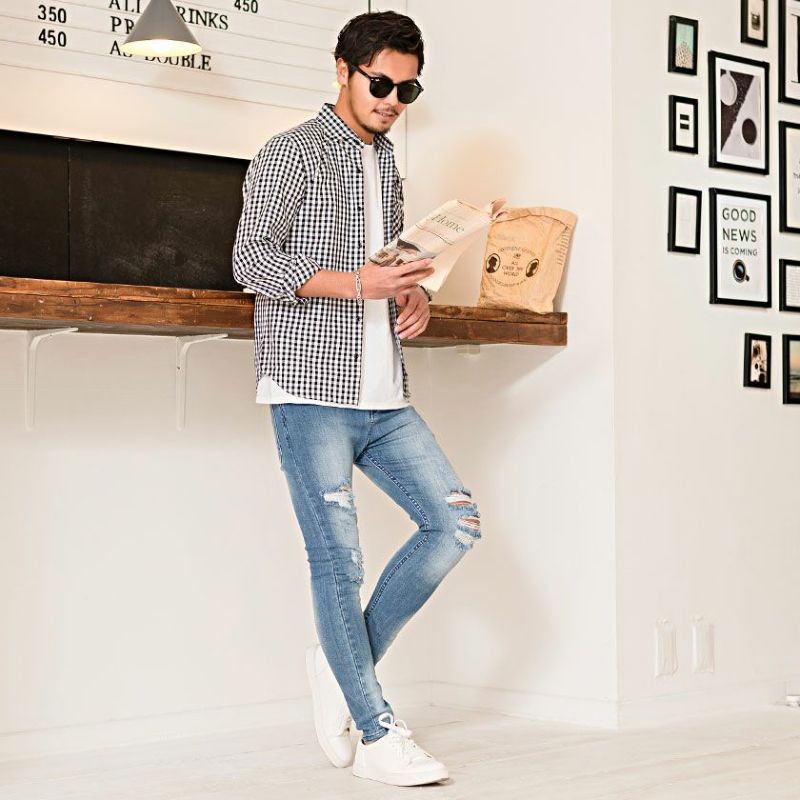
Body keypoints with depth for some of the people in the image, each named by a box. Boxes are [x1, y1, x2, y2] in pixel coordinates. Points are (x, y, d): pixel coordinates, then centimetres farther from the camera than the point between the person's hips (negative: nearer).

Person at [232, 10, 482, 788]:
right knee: (338, 559, -5)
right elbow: (251, 260, -11)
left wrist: (413, 295, 5)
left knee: (454, 522, 1)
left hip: (384, 396, 7)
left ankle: (343, 662, 13)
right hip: (311, 391, -7)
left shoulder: (388, 167, 21)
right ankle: (374, 733, 4)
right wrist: (357, 283, -22)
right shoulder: (292, 154, -2)